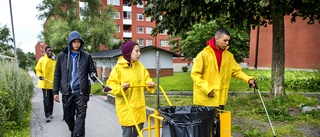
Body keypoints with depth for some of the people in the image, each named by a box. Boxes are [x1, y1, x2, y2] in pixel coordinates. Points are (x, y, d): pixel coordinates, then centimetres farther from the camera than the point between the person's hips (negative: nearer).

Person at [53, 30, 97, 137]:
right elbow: (57, 75, 7)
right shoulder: (62, 56, 4)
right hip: (67, 92, 2)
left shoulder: (86, 56, 1)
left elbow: (92, 70, 6)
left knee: (80, 117, -6)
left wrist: (93, 75, -19)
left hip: (81, 92, -2)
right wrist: (56, 91, 4)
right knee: (68, 116, 16)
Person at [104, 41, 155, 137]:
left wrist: (150, 84, -3)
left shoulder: (140, 66, 9)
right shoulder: (119, 67, -9)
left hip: (139, 106, 6)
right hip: (126, 107, -5)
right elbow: (110, 85, -10)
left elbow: (146, 79, 18)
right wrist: (120, 88, -27)